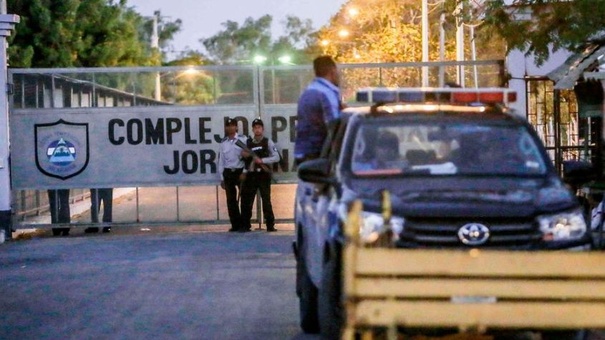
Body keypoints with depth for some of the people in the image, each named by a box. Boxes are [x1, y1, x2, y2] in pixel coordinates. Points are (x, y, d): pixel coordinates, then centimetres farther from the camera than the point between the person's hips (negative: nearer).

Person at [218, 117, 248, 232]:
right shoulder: (223, 143, 9)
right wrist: (222, 178, 8)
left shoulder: (243, 140, -3)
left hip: (240, 171, -4)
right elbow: (221, 160, 11)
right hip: (228, 173, 4)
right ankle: (235, 225, 9)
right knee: (231, 200, 4)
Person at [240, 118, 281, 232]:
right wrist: (243, 155, -3)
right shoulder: (248, 142, 10)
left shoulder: (268, 142, 0)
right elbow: (244, 158, 20)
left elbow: (276, 157, -7)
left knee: (266, 200, -3)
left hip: (264, 175, -3)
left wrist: (262, 160, -17)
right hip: (251, 175, 3)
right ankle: (245, 225, 6)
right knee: (246, 200, 1)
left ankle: (270, 225, 0)